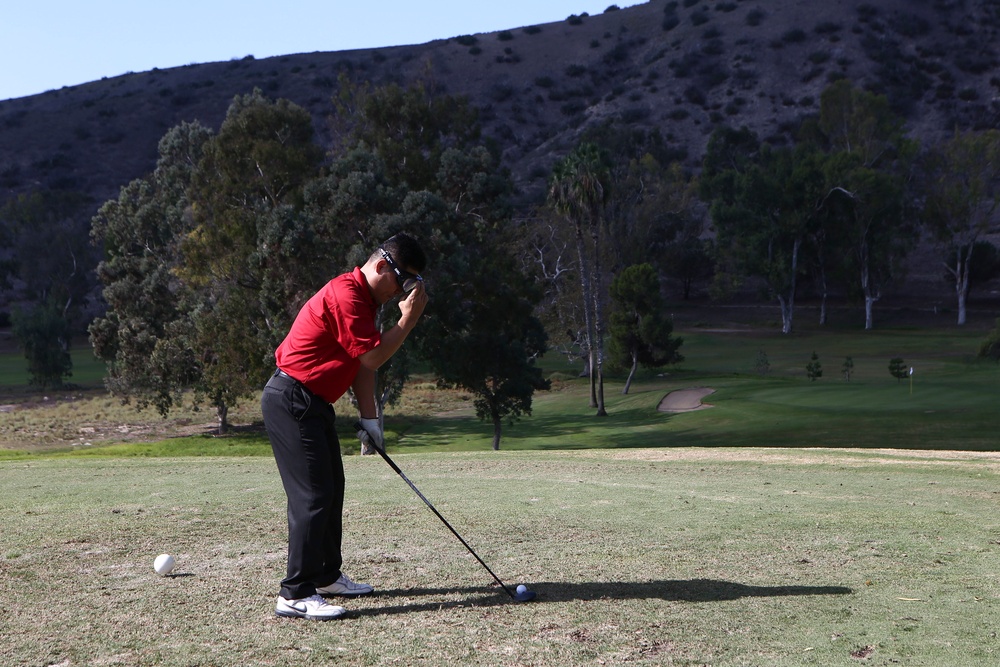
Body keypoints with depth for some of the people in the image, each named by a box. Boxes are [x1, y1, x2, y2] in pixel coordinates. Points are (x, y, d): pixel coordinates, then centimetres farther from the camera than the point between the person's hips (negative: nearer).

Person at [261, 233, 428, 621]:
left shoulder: (364, 300, 14)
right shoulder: (346, 294, -19)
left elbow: (364, 365, 14)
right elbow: (372, 357, -19)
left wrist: (369, 419, 10)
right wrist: (410, 317, -14)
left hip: (312, 404, 11)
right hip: (291, 401, -11)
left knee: (331, 488, 17)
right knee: (313, 496, -13)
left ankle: (327, 575, 30)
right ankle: (295, 595, -10)